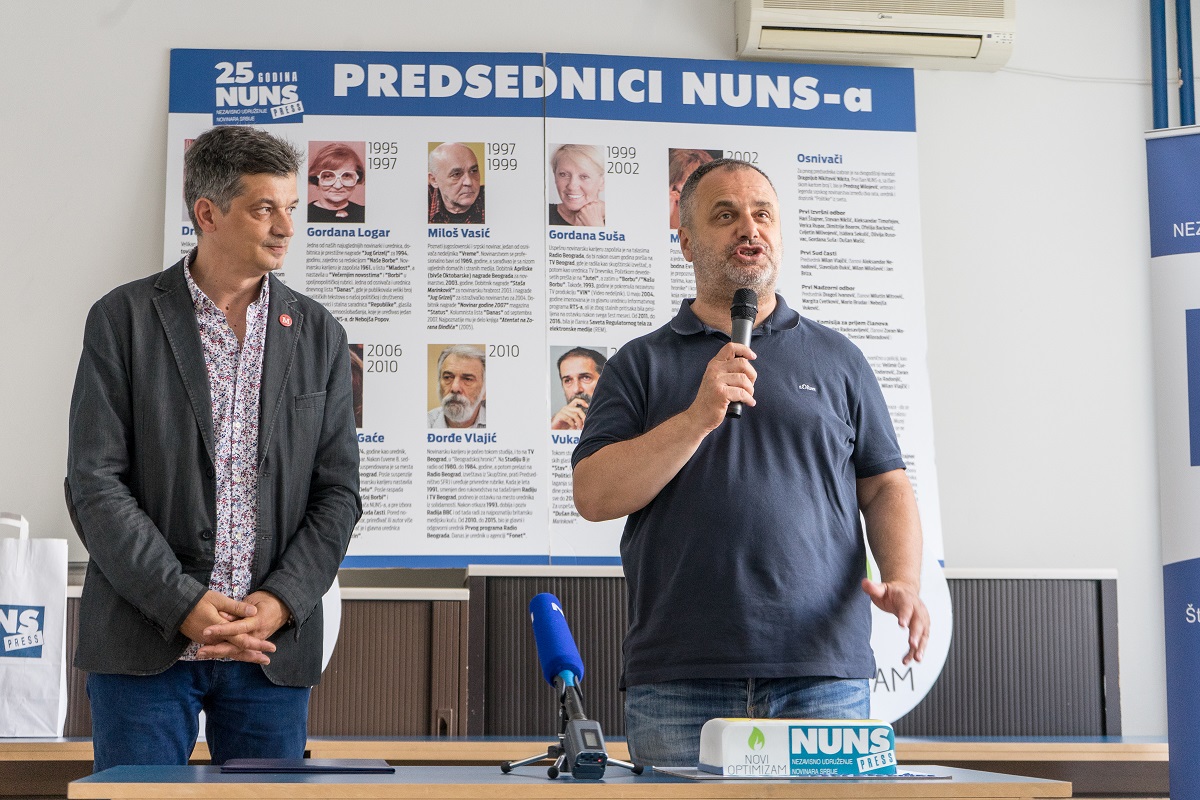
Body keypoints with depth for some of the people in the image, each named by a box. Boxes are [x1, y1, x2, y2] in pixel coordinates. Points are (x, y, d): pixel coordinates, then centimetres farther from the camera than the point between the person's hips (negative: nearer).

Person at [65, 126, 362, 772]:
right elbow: (95, 483, -6)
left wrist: (279, 603, -9)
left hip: (274, 646, 2)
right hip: (145, 642, -2)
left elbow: (338, 492, 6)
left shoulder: (318, 335, 9)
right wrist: (185, 604, -14)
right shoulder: (124, 319, 1)